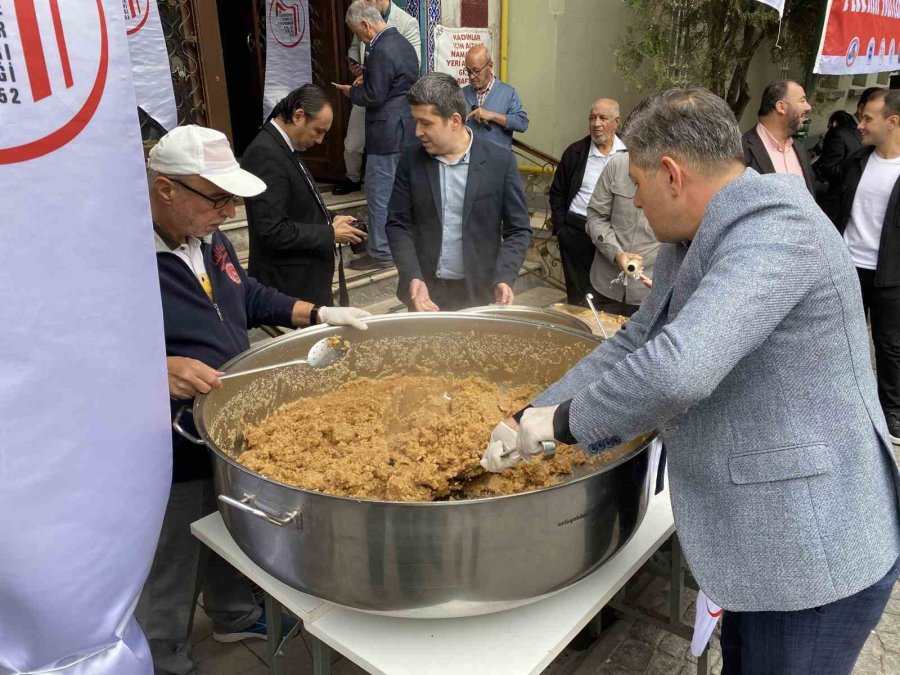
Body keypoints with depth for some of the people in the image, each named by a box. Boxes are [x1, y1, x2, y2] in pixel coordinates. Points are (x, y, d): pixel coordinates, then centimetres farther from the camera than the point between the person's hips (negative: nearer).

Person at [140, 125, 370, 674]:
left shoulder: (208, 239, 3)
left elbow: (251, 298, 17)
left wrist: (320, 314, 8)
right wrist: (159, 370, -38)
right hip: (170, 459, -8)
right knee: (169, 572, 14)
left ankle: (234, 615, 55)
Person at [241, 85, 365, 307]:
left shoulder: (281, 146, 8)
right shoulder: (265, 153, -21)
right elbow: (273, 231, -26)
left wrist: (329, 220, 3)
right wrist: (330, 234, -17)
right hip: (290, 285, -10)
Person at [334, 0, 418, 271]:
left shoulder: (381, 51, -19)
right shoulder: (403, 42, 11)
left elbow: (374, 97, -19)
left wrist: (352, 91, -3)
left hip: (387, 133, -10)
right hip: (406, 129, 10)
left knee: (380, 194, -2)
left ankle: (381, 253, 6)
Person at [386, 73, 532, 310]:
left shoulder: (500, 162, -7)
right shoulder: (411, 159, -2)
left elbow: (518, 229, -2)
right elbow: (398, 224, 1)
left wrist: (504, 279, -17)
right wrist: (412, 278, -13)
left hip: (479, 292, -1)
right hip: (425, 290, 2)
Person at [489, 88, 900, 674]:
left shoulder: (775, 234, -25)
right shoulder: (690, 248, 8)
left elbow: (675, 370, -38)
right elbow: (632, 346, 10)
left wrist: (563, 421, -21)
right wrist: (526, 423, 3)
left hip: (818, 557, -9)